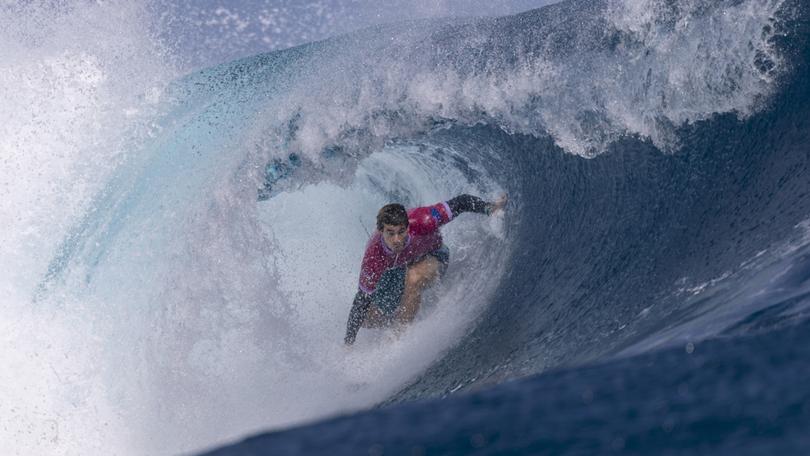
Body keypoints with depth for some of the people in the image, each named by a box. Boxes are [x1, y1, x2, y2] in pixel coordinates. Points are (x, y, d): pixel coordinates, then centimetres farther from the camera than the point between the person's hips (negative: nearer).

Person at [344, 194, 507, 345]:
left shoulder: (420, 222, -41)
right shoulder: (374, 258, -37)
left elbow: (461, 202, -30)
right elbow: (363, 299, -27)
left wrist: (490, 208, -43)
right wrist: (348, 342, -25)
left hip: (432, 256, -2)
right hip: (395, 268, 2)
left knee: (413, 278, -38)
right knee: (369, 320, -3)